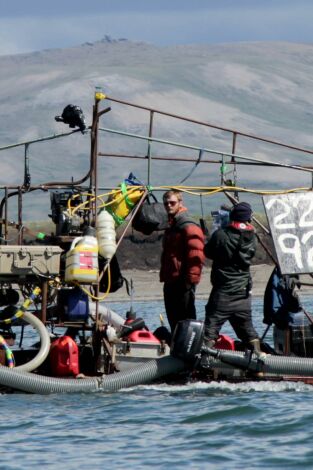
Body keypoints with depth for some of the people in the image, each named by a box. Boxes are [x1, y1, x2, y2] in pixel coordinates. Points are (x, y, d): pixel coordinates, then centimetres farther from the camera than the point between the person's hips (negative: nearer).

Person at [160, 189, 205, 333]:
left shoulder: (188, 227, -11)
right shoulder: (170, 227, 19)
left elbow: (196, 256, -18)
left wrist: (191, 279, -21)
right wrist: (164, 277, 20)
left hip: (183, 284, -10)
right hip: (171, 282, 10)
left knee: (186, 320, -9)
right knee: (174, 322, 13)